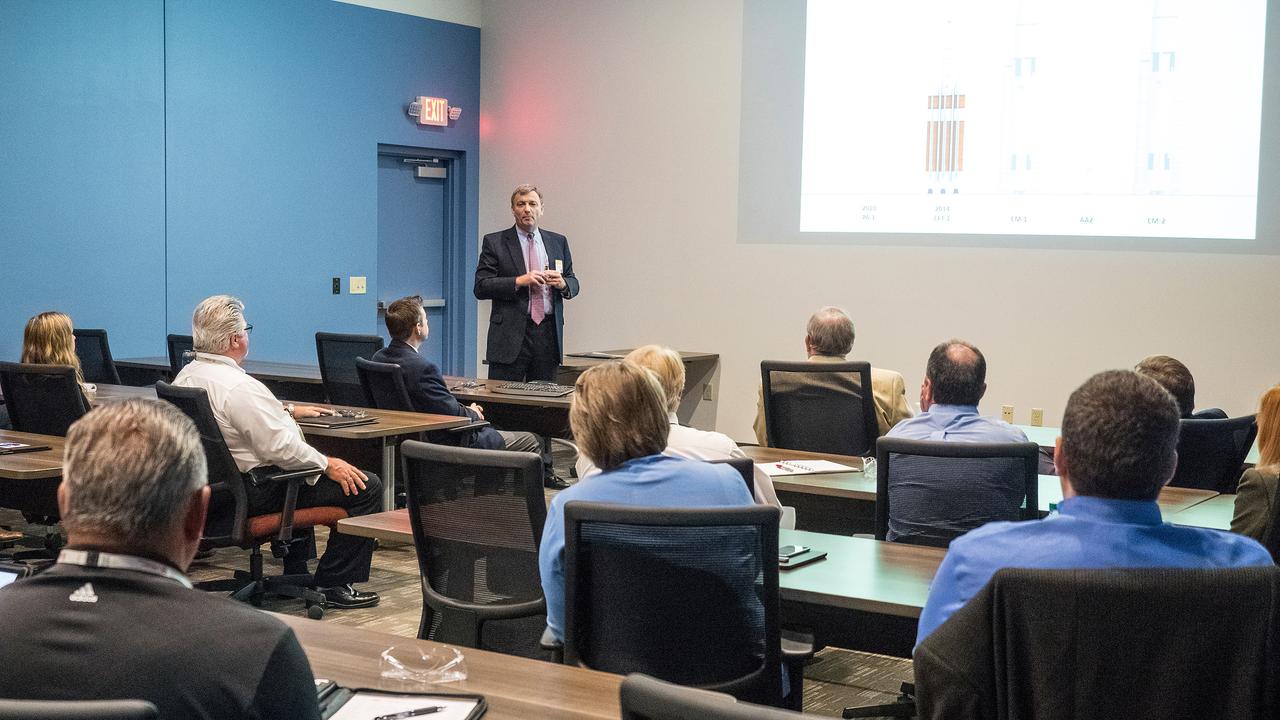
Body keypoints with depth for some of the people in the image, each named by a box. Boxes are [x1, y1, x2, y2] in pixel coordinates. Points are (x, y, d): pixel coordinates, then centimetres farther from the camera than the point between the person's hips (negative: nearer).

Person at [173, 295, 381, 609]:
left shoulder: (185, 376, 4)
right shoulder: (239, 386, -27)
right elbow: (281, 448, -28)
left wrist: (287, 409, 28)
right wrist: (327, 464, -15)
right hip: (254, 494, -11)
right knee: (365, 486, -7)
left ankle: (296, 572, 42)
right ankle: (331, 585, 0)